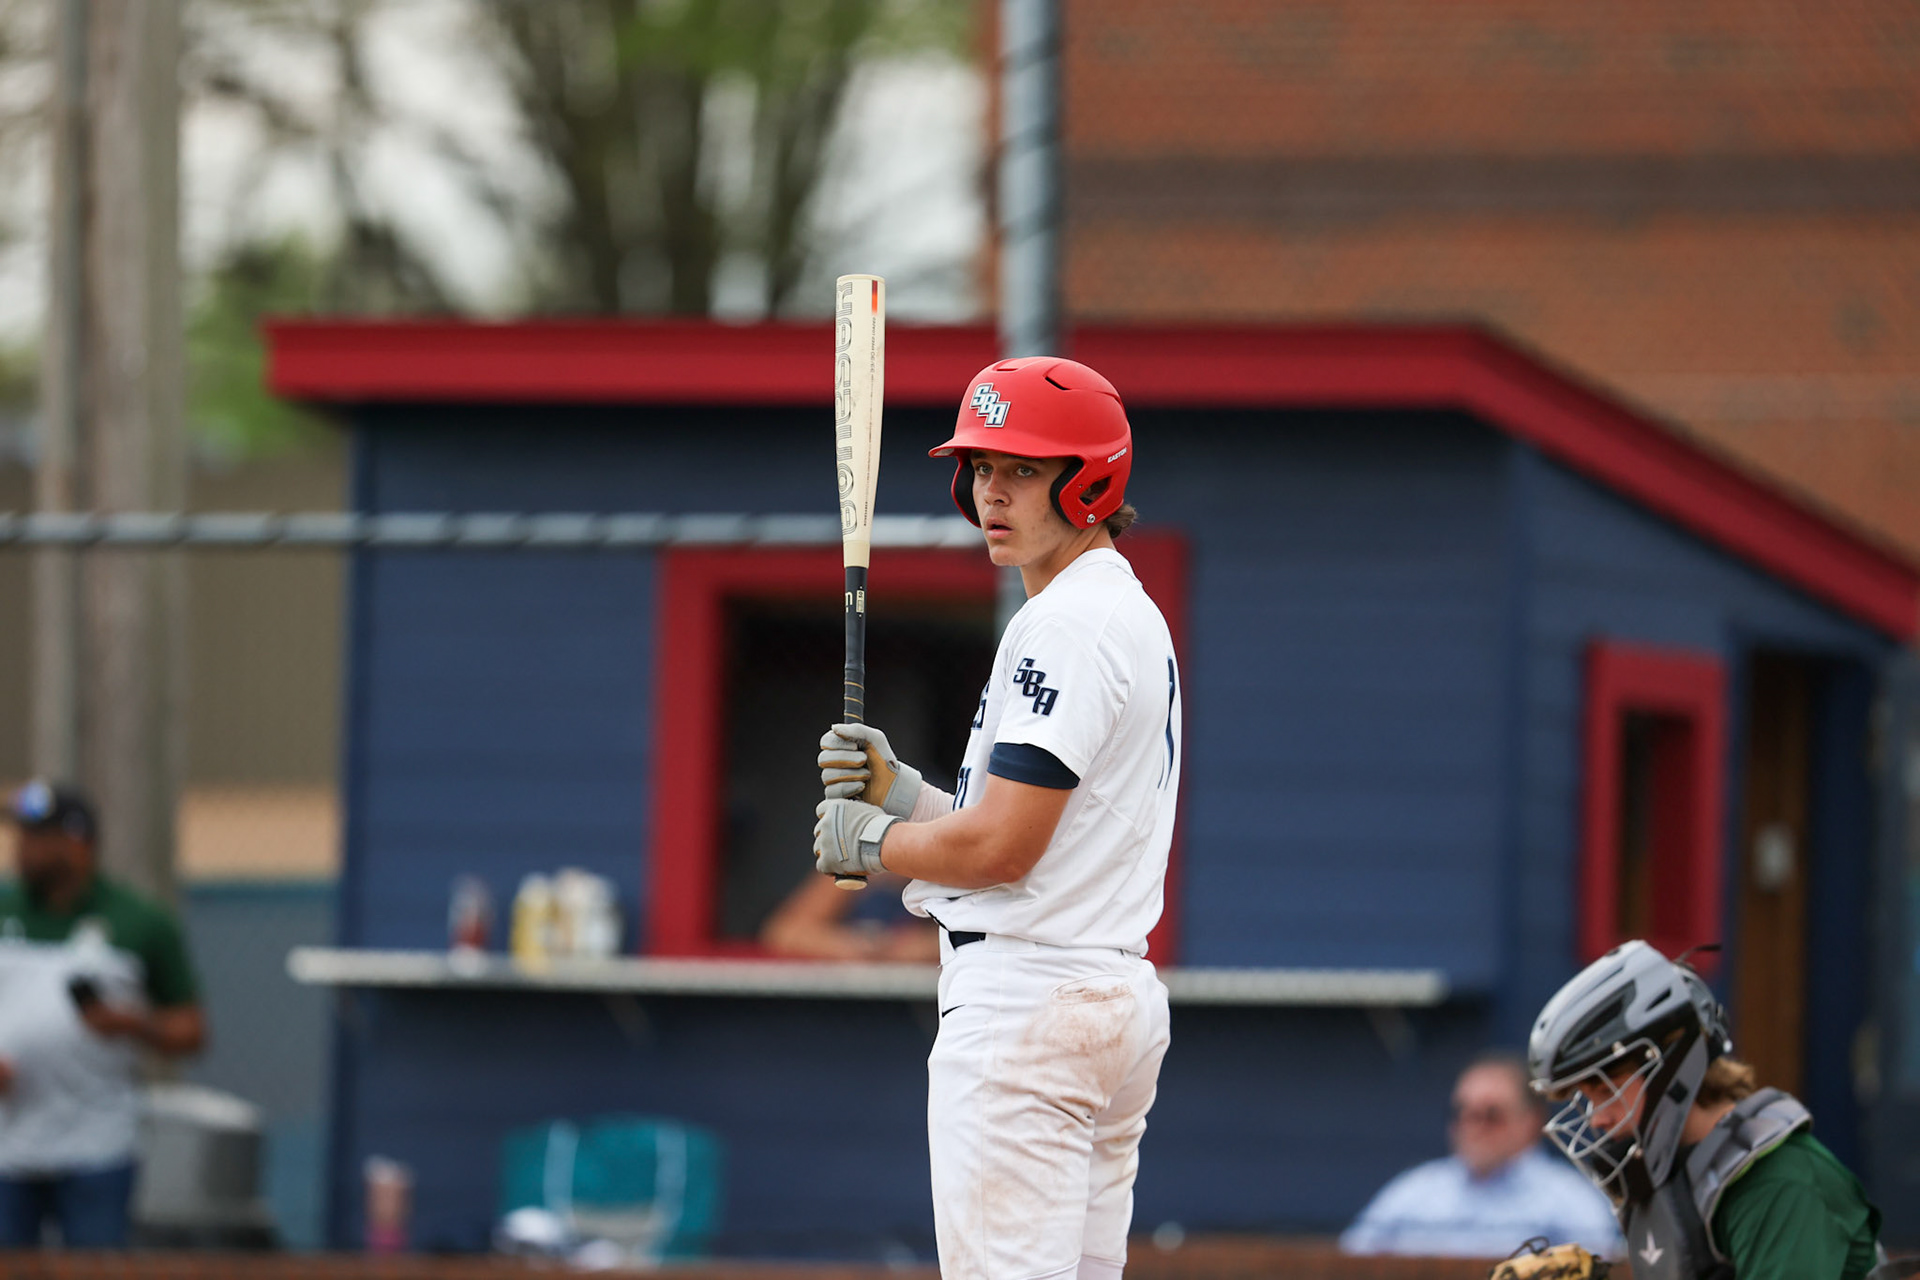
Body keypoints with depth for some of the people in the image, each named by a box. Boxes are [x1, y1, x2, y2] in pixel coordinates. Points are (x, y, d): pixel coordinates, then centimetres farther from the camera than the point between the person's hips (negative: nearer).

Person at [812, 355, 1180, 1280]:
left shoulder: (1065, 625, -14)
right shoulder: (1134, 616, 19)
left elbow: (1001, 848, -20)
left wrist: (870, 842, -2)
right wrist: (900, 789, 12)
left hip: (1026, 1004, -11)